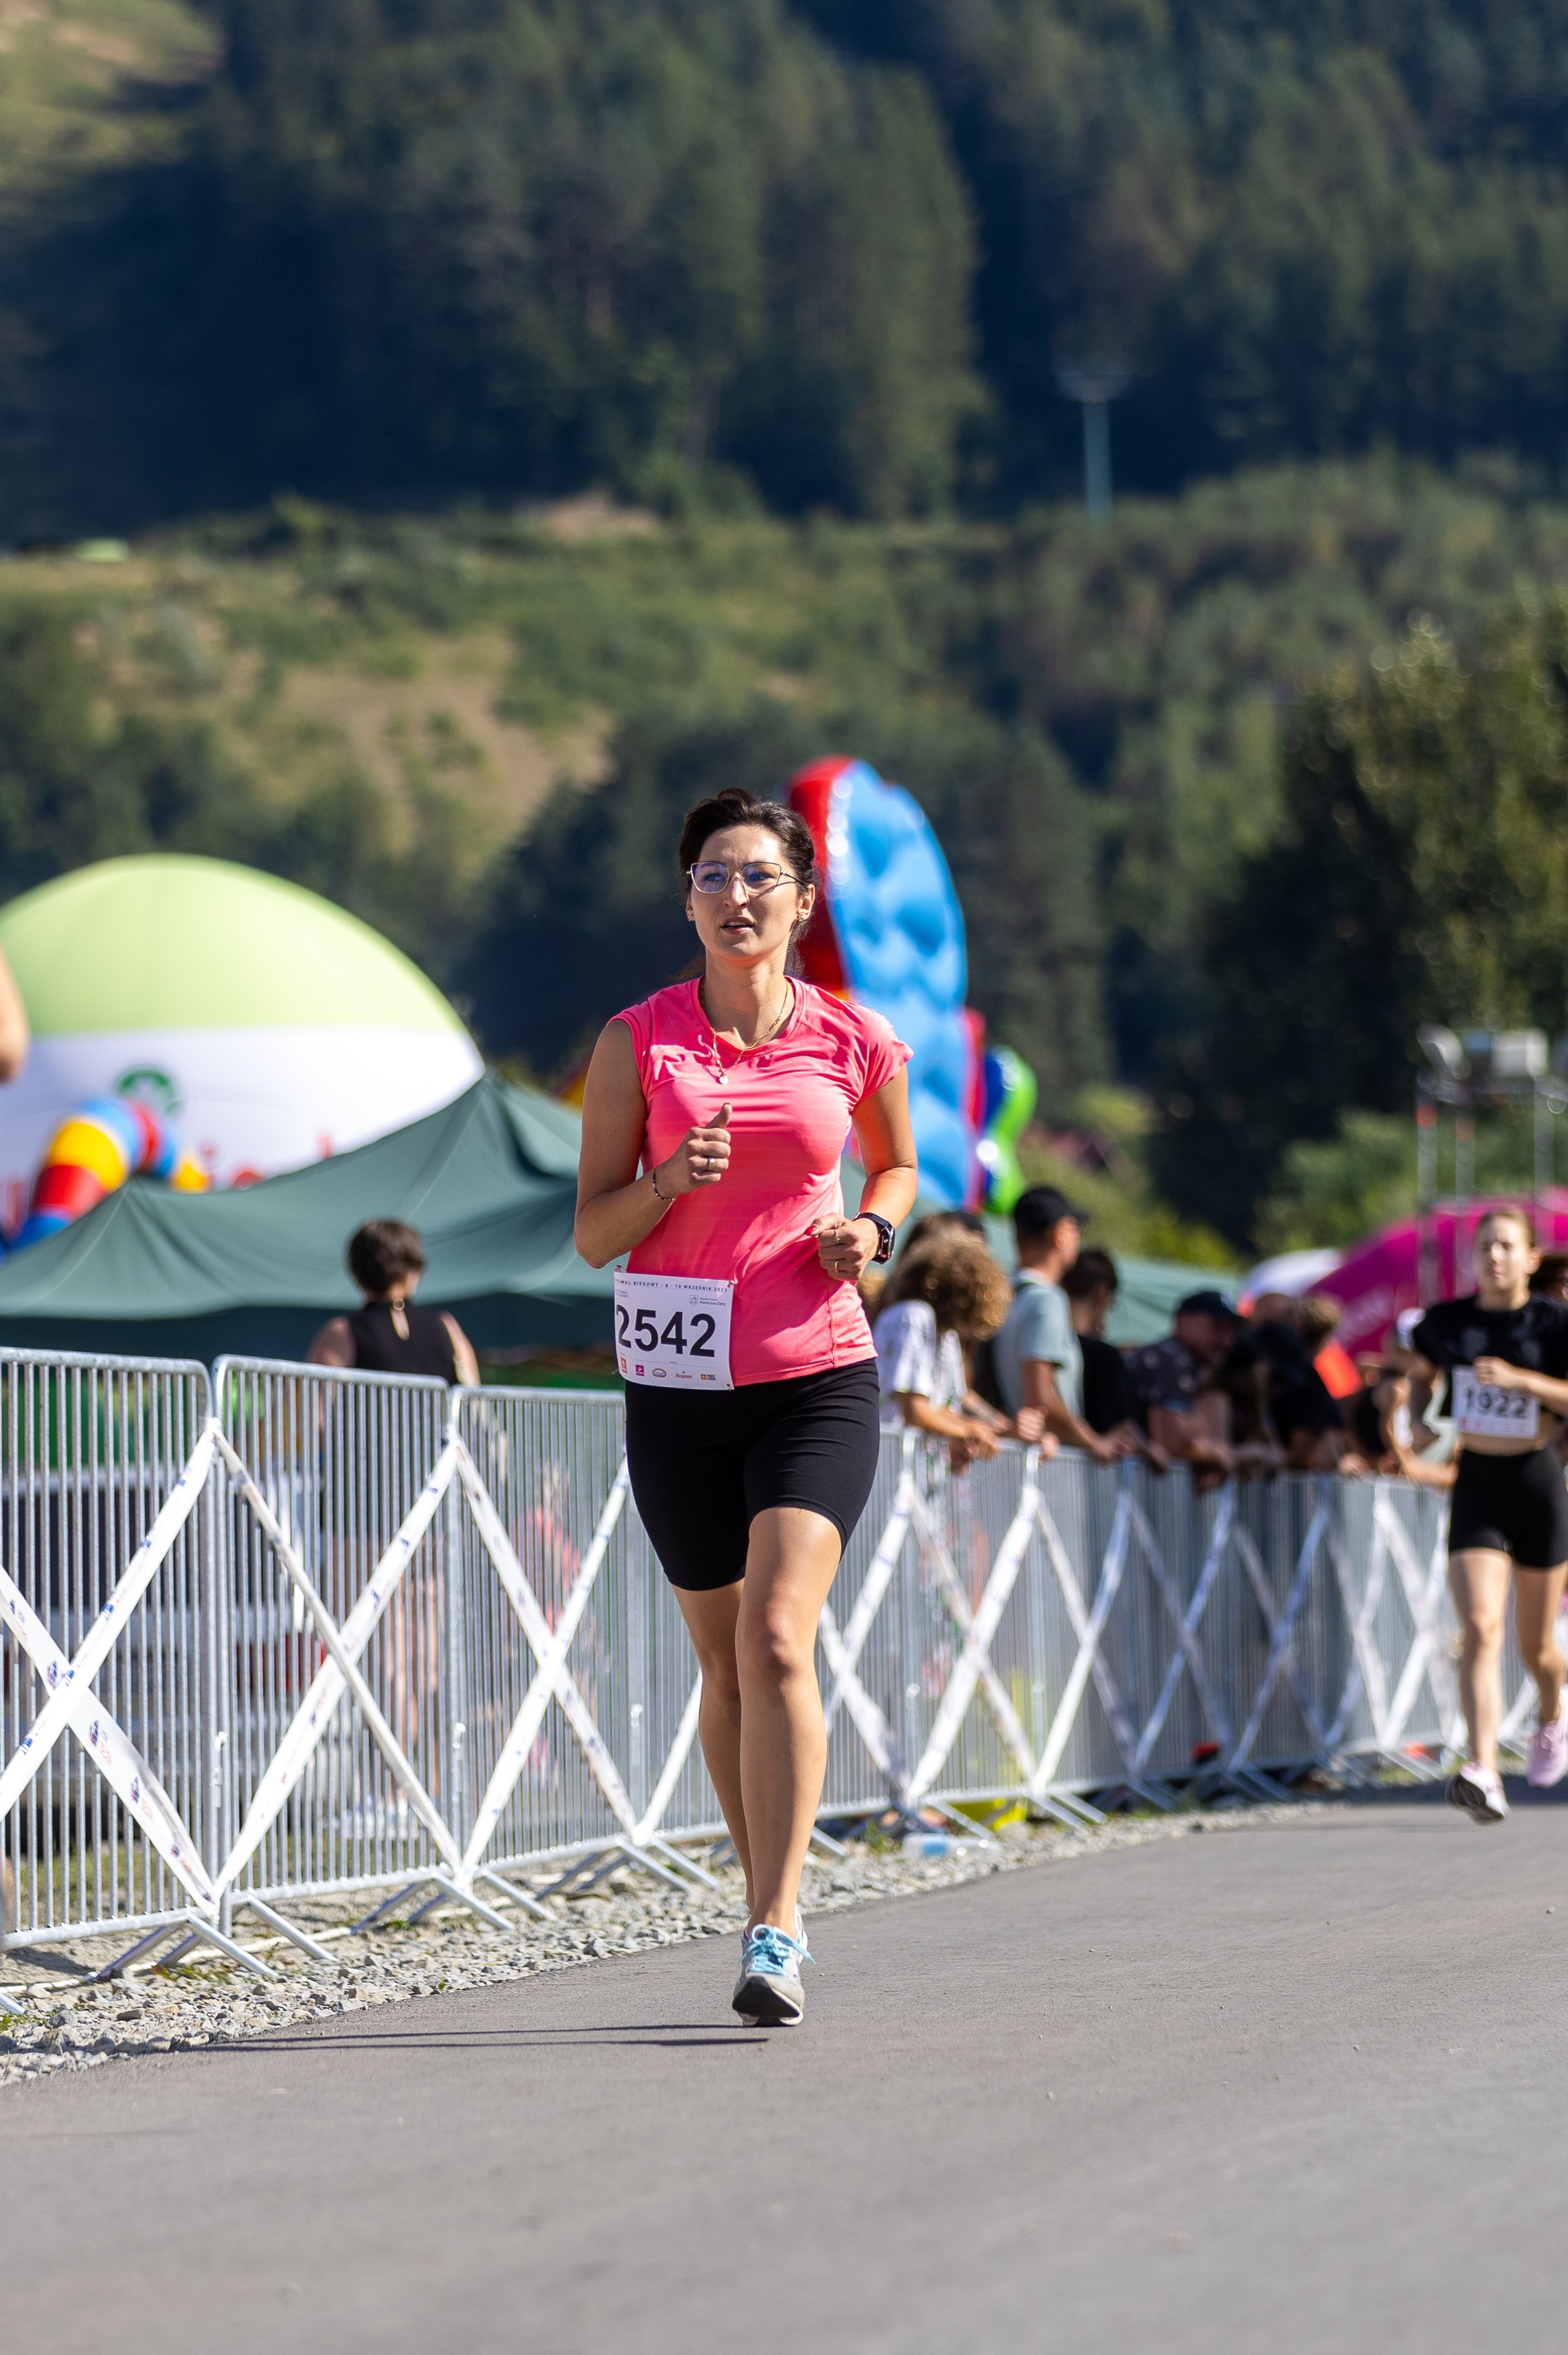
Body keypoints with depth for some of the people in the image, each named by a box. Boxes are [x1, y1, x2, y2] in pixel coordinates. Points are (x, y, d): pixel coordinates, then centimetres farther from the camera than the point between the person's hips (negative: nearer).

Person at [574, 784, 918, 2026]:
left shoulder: (855, 1042, 1)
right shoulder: (638, 1040, 0)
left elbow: (899, 1164, 21)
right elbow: (592, 1233, 1)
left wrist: (871, 1229, -1)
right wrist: (671, 1180, -18)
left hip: (818, 1376, -2)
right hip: (678, 1382, 2)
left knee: (777, 1639, -17)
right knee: (725, 1661, 9)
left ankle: (774, 1938, -18)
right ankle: (777, 1896, 27)